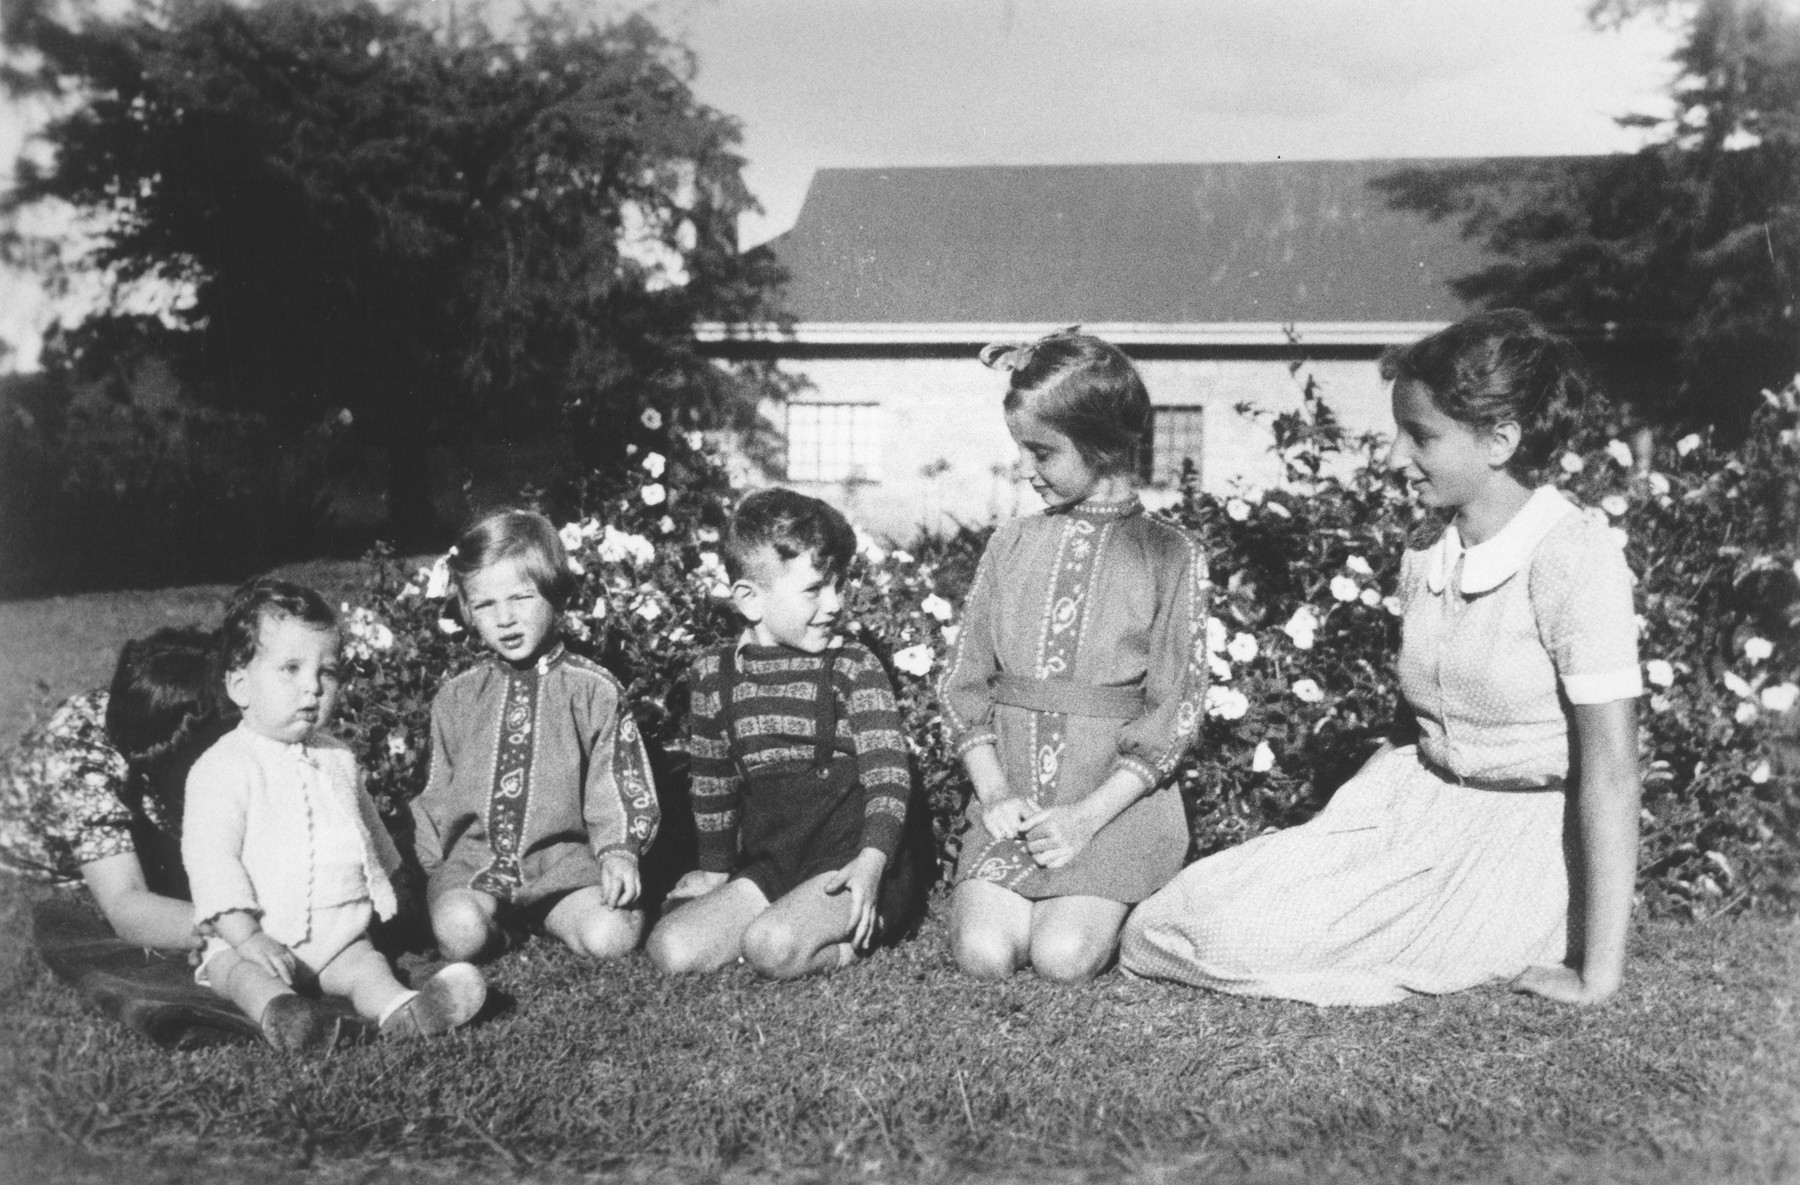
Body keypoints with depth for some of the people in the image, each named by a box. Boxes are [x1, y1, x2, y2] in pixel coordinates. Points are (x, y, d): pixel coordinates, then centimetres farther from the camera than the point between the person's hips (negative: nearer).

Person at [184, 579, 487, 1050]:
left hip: (339, 933, 5)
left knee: (364, 965, -20)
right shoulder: (223, 766, -7)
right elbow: (211, 858, -14)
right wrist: (248, 940, -21)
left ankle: (401, 1010, -46)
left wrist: (381, 892, 33)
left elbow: (368, 830, 29)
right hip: (258, 938, -5)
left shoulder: (338, 758, 14)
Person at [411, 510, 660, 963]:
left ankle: (549, 918, 3)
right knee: (460, 931, -29)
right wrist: (426, 865, 11)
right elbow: (437, 794, 19)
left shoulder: (593, 689, 1)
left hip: (564, 860, -1)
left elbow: (619, 785, 1)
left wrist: (619, 851, -13)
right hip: (473, 858, 2)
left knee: (610, 935, -26)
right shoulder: (456, 698, 11)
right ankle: (496, 923, 3)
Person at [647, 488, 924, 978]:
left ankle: (847, 941, 0)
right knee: (670, 948, -12)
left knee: (773, 946, -30)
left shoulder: (855, 667, -5)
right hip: (771, 864, 6)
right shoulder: (715, 674, 6)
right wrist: (716, 866, 26)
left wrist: (873, 859, -25)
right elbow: (712, 779, 19)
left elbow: (887, 771, -10)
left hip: (851, 859, -5)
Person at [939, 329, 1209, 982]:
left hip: (1118, 799, -2)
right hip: (1013, 800, 3)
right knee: (982, 952, -17)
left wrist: (1087, 817, -14)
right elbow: (963, 681, 7)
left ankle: (1109, 907, 11)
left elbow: (1174, 711, -5)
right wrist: (994, 791, -7)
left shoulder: (1169, 554, -2)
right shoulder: (1011, 544, 8)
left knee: (1062, 956, -20)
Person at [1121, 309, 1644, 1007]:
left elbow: (1610, 773, -17)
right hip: (1413, 808, 6)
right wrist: (1332, 830, 5)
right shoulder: (1425, 560, 6)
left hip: (1516, 843, -6)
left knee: (1227, 936, -20)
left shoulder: (1573, 559, -17)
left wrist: (1596, 975, -17)